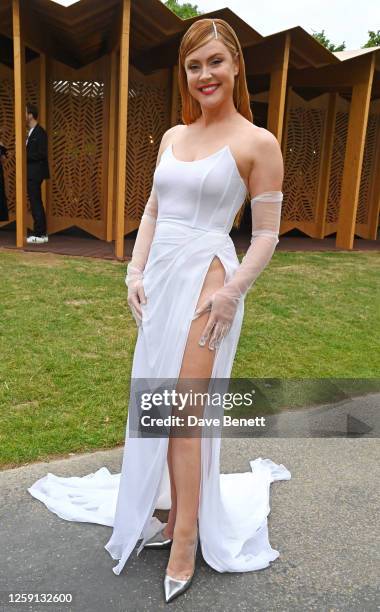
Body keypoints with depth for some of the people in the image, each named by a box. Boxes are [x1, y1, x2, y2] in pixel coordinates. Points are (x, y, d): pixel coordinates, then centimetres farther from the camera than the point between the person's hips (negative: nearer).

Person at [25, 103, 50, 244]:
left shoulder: (40, 132, -13)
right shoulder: (31, 132, 15)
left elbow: (42, 154, -19)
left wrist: (25, 155, -16)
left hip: (35, 174, -10)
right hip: (32, 173, 10)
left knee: (36, 203, -6)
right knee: (36, 203, 12)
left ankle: (39, 235, 0)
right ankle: (41, 233, 18)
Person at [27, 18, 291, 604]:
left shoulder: (257, 142, -4)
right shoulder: (173, 136, 13)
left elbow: (267, 233, -5)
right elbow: (152, 211, 15)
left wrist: (232, 290, -16)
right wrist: (136, 273, 4)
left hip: (206, 281, -6)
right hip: (161, 277, 6)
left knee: (183, 410, -6)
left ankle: (185, 543, 12)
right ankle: (178, 515, 27)